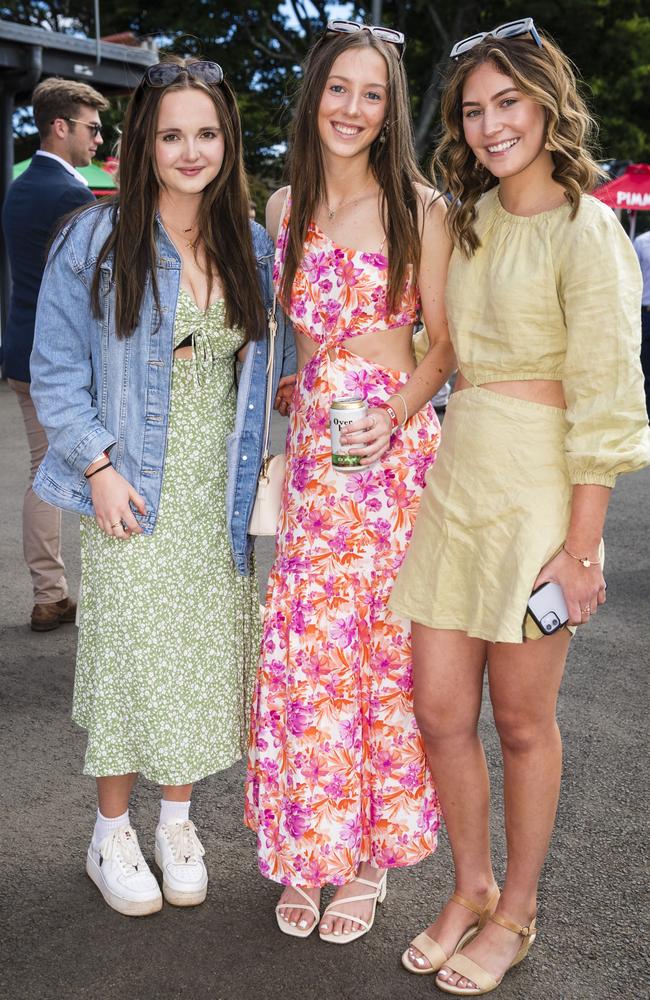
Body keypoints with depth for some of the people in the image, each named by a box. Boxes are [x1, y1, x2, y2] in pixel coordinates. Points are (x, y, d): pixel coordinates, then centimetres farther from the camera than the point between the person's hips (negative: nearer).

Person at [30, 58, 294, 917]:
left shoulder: (252, 248, 7)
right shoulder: (95, 242, -4)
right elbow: (56, 371, -3)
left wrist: (259, 464, 5)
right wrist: (98, 464, -12)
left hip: (220, 498, 4)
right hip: (133, 496, -3)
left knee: (205, 658, 10)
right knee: (129, 654, 4)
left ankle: (178, 822, 32)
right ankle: (112, 835, 25)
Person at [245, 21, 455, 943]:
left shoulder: (420, 209, -2)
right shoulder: (285, 206, 11)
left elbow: (444, 344, -2)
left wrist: (394, 414, -17)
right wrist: (283, 403, 5)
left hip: (394, 451, -3)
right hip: (309, 451, 3)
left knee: (385, 653, 3)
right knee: (304, 654, 6)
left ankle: (370, 853, 21)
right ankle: (307, 849, 23)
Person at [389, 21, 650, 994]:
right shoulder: (469, 221, 14)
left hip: (535, 488, -6)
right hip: (454, 476, 7)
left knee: (522, 721, 7)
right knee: (440, 710, 9)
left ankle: (516, 913, 28)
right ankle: (471, 887, 31)